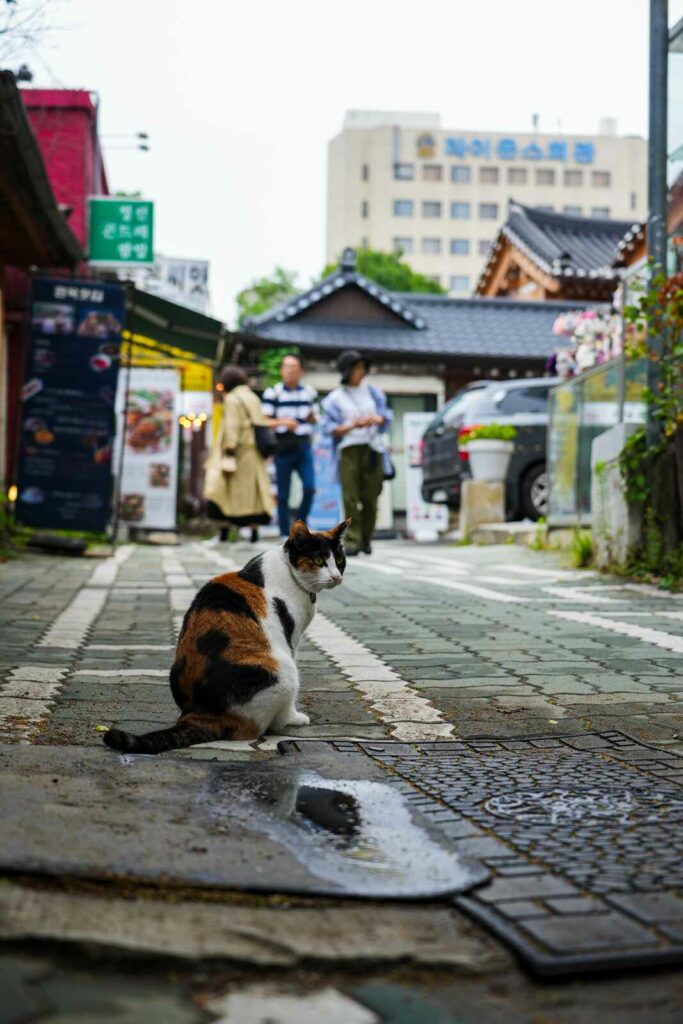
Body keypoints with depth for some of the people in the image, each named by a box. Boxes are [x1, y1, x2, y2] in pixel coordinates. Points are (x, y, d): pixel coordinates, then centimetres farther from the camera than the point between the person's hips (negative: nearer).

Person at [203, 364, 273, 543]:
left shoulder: (232, 399, -7)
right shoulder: (253, 398, 15)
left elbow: (232, 427, -15)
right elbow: (262, 423, 15)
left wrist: (229, 451, -17)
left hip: (238, 452, -7)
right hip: (254, 453, 7)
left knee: (223, 488, -2)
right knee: (252, 489, 8)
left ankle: (224, 529, -7)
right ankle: (254, 530, 4)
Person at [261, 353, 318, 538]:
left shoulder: (310, 392, 10)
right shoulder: (272, 392, -1)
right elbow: (264, 421, -4)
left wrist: (312, 417, -1)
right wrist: (283, 422, -21)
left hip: (304, 446, 3)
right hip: (283, 448, -3)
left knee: (310, 488, -9)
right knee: (283, 494, 1)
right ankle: (285, 533, 9)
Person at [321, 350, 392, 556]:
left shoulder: (373, 392, 16)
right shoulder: (335, 398, 5)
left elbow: (387, 416, 14)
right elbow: (330, 428, -1)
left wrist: (377, 419, -9)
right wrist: (352, 425, -16)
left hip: (373, 448, 3)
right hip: (349, 448, -2)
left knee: (371, 496, -1)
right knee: (350, 497, -12)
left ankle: (366, 538, 12)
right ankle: (352, 540, -10)